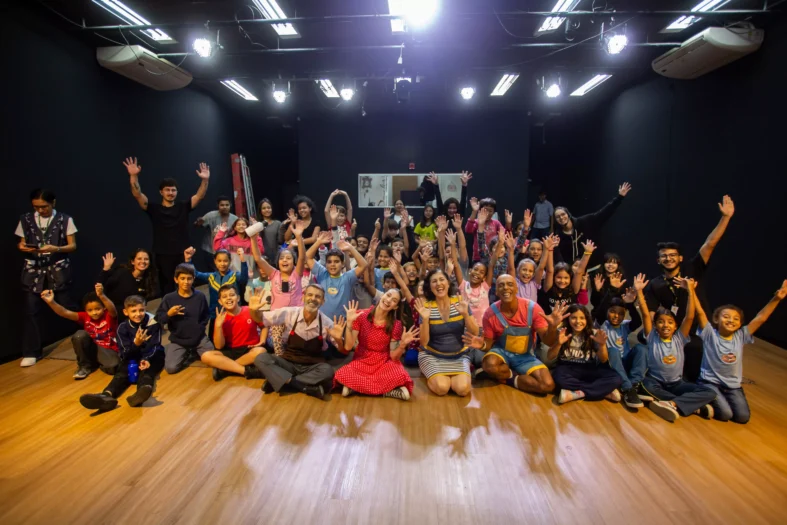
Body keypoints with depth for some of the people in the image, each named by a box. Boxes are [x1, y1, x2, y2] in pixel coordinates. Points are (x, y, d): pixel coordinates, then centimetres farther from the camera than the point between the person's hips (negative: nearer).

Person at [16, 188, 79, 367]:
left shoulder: (65, 220, -2)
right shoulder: (25, 219, 7)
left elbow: (72, 245, -2)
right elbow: (21, 243, 13)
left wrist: (55, 249, -20)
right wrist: (22, 247, -11)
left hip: (58, 270, -2)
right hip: (33, 270, 3)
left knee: (67, 307, 0)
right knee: (31, 310, 1)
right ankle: (32, 352, 11)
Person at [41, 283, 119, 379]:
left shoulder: (110, 316, -15)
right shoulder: (85, 317, -5)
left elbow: (112, 309, -40)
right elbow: (65, 313, -17)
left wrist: (102, 296, -60)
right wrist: (51, 302, -36)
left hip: (108, 351, -3)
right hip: (91, 350, 3)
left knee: (112, 367, -35)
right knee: (80, 335, -25)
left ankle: (98, 363, 4)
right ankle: (85, 366, -5)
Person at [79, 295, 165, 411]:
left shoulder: (153, 323, -12)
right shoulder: (123, 328, -8)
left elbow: (154, 347, -11)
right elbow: (125, 353, -14)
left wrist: (147, 359, -32)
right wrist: (136, 343, -36)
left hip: (152, 355, -3)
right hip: (132, 356, 3)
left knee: (147, 370, -35)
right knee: (122, 373, -28)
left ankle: (144, 390, -69)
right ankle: (107, 396, -58)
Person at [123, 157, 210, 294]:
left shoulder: (183, 207, 6)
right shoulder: (154, 209, 1)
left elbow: (200, 196, -4)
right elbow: (137, 195, -11)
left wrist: (205, 180, -20)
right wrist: (134, 176, -27)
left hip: (183, 255, 1)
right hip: (163, 257, -1)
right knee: (167, 290, 8)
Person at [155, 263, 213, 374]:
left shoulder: (200, 296, -4)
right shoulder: (169, 298, -8)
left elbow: (206, 316, 8)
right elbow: (159, 319, -4)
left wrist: (200, 328, -5)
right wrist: (169, 314, -22)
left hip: (199, 338, 1)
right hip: (178, 340, -1)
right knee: (171, 368, -17)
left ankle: (195, 352, 20)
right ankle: (186, 355, 16)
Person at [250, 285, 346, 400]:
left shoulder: (327, 323, -8)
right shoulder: (289, 313, -8)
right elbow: (260, 318, -4)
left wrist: (338, 339, -25)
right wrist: (253, 310, -27)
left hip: (312, 367, -1)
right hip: (288, 362, 1)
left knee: (327, 371, -34)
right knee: (261, 358, -25)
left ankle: (278, 381, -22)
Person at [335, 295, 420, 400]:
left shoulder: (395, 325, -7)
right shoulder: (361, 315, -10)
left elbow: (394, 356, -6)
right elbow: (348, 347, -13)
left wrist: (403, 344, -24)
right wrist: (349, 322, -24)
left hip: (385, 363, 0)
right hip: (362, 361, 0)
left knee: (400, 376, -34)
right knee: (341, 376, -32)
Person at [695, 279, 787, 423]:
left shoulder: (740, 336, 2)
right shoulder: (710, 335, -9)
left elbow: (760, 319, -4)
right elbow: (700, 313, -21)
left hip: (733, 385, 5)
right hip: (710, 382, -5)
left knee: (743, 417, -10)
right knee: (724, 414, -21)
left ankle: (718, 401, 18)